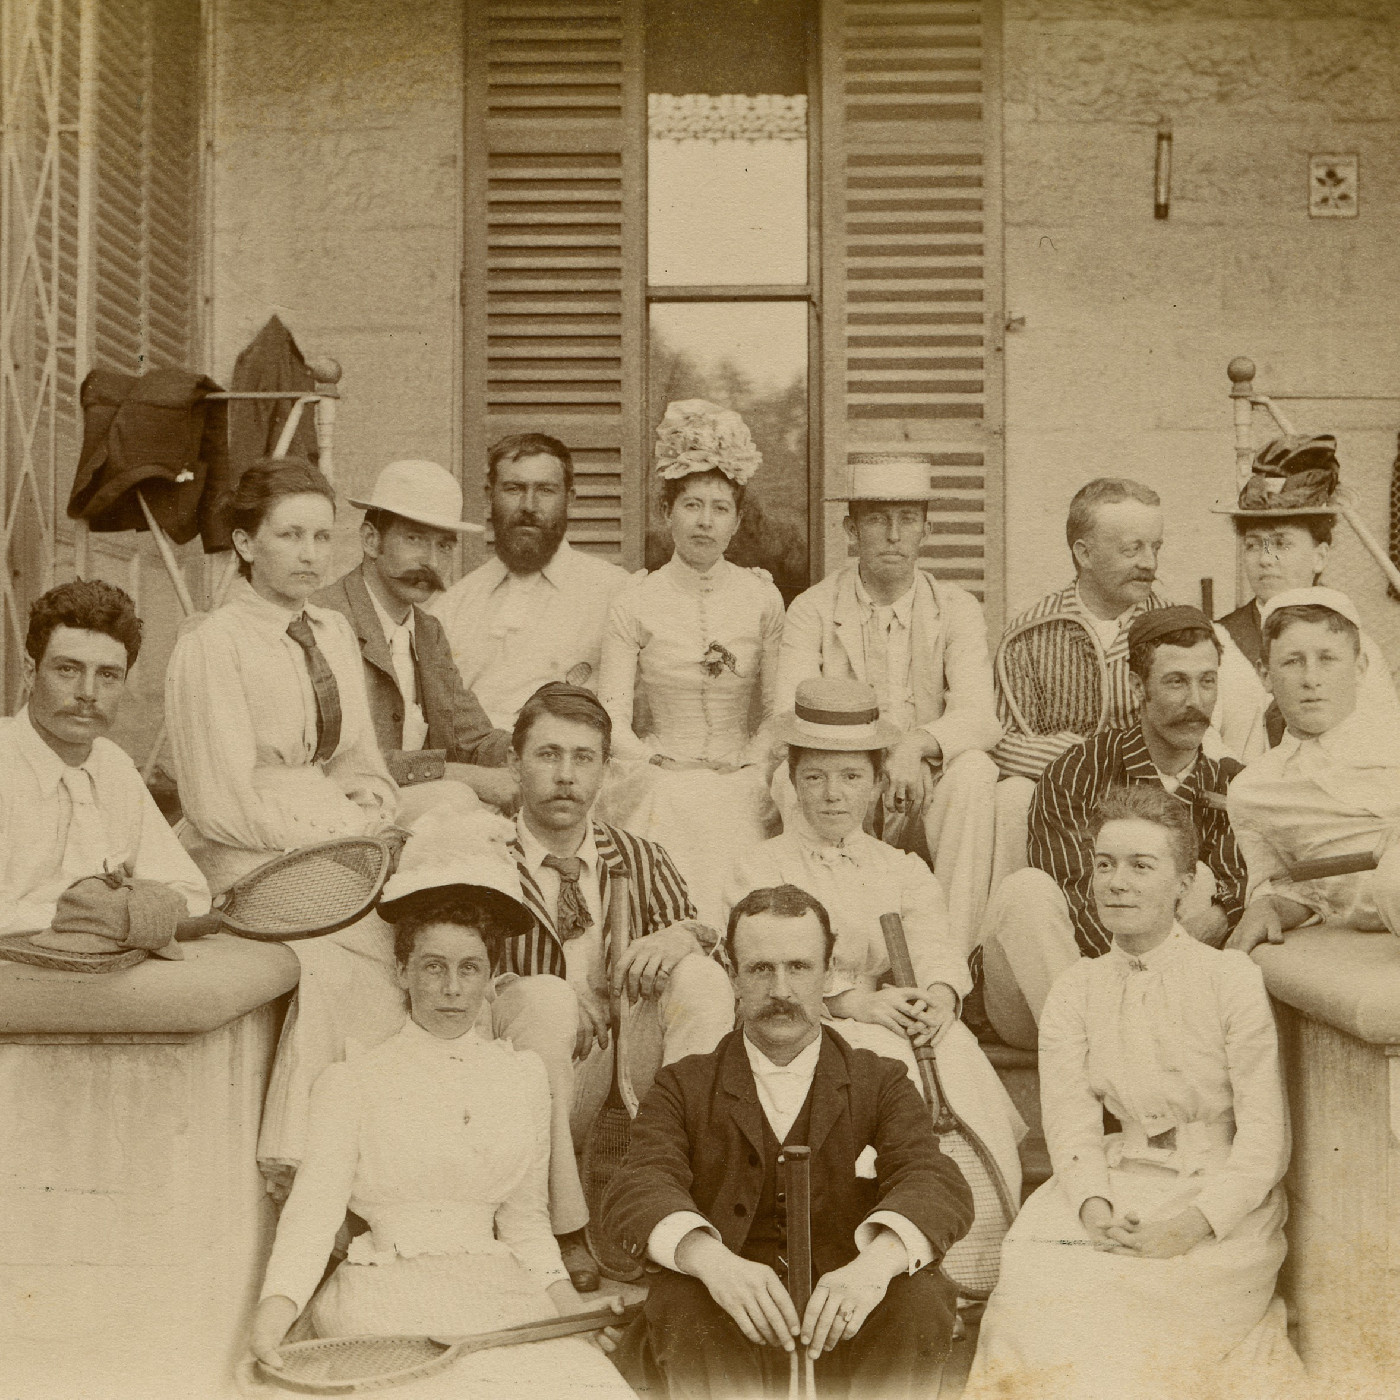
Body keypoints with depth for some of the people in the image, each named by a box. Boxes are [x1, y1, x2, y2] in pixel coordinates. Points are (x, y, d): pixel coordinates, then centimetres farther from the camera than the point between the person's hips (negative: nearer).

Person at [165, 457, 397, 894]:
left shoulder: (336, 632, 15)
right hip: (250, 861, -7)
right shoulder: (209, 644, -8)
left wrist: (371, 806, -3)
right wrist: (344, 835, -14)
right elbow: (220, 808, -13)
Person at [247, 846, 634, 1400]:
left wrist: (564, 1296, -1)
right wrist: (276, 1305, -25)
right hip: (388, 1288, -3)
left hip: (497, 1287, 4)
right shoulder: (351, 1081, 4)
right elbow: (317, 1200, -8)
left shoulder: (523, 1076, 15)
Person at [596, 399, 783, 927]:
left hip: (740, 791, 1)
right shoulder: (635, 603, 3)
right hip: (660, 794, -1)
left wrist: (753, 773, -5)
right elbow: (612, 719, 0)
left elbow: (776, 711, 10)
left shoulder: (762, 599, 8)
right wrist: (664, 767, -10)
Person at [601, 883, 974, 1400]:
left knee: (923, 1296, -29)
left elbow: (935, 1184, -5)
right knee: (678, 1298, -32)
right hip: (725, 1337, -1)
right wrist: (712, 1260, -30)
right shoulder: (683, 1087, 13)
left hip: (845, 1333, 1)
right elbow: (639, 1188, -6)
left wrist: (877, 1263, -30)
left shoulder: (882, 1083, 14)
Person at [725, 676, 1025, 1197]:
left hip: (899, 1017, 3)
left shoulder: (905, 870, 21)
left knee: (956, 1047, -28)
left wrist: (939, 994, -22)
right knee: (886, 1052, -33)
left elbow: (935, 945, 3)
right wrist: (851, 1000, -23)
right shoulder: (760, 869, 9)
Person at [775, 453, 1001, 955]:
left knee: (974, 770, -29)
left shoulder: (957, 609, 2)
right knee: (788, 777, -30)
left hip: (925, 806, 1)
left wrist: (917, 744, -35)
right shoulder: (812, 610, 0)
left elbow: (980, 718, -12)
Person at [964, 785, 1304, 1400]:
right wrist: (1093, 1205, -22)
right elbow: (1070, 1115, -1)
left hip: (1224, 1195, -2)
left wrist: (1196, 1222, -20)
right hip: (1118, 1183, 3)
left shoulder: (1231, 977, -1)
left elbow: (1265, 1131, -5)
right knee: (1034, 1273, -25)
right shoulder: (1073, 991, 10)